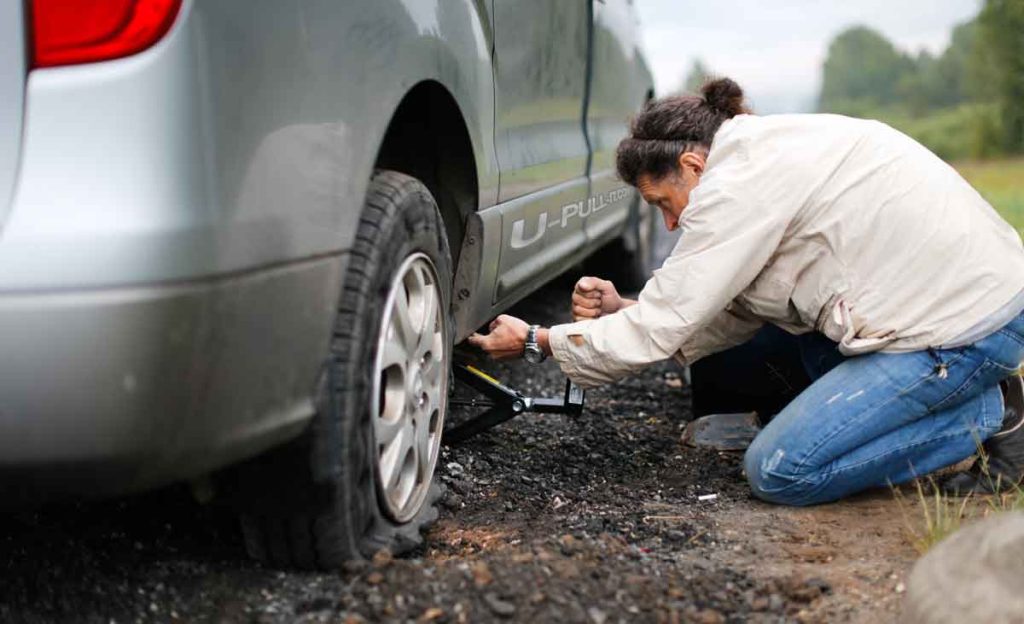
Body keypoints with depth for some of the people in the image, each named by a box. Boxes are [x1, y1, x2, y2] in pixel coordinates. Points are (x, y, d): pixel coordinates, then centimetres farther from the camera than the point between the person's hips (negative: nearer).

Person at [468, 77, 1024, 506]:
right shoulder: (766, 153, 14)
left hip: (967, 329, -10)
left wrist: (538, 341, 0)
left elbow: (659, 332, -12)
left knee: (777, 472, -6)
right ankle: (864, 414, 14)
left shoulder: (736, 185, -16)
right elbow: (736, 313, 17)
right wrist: (623, 310, 10)